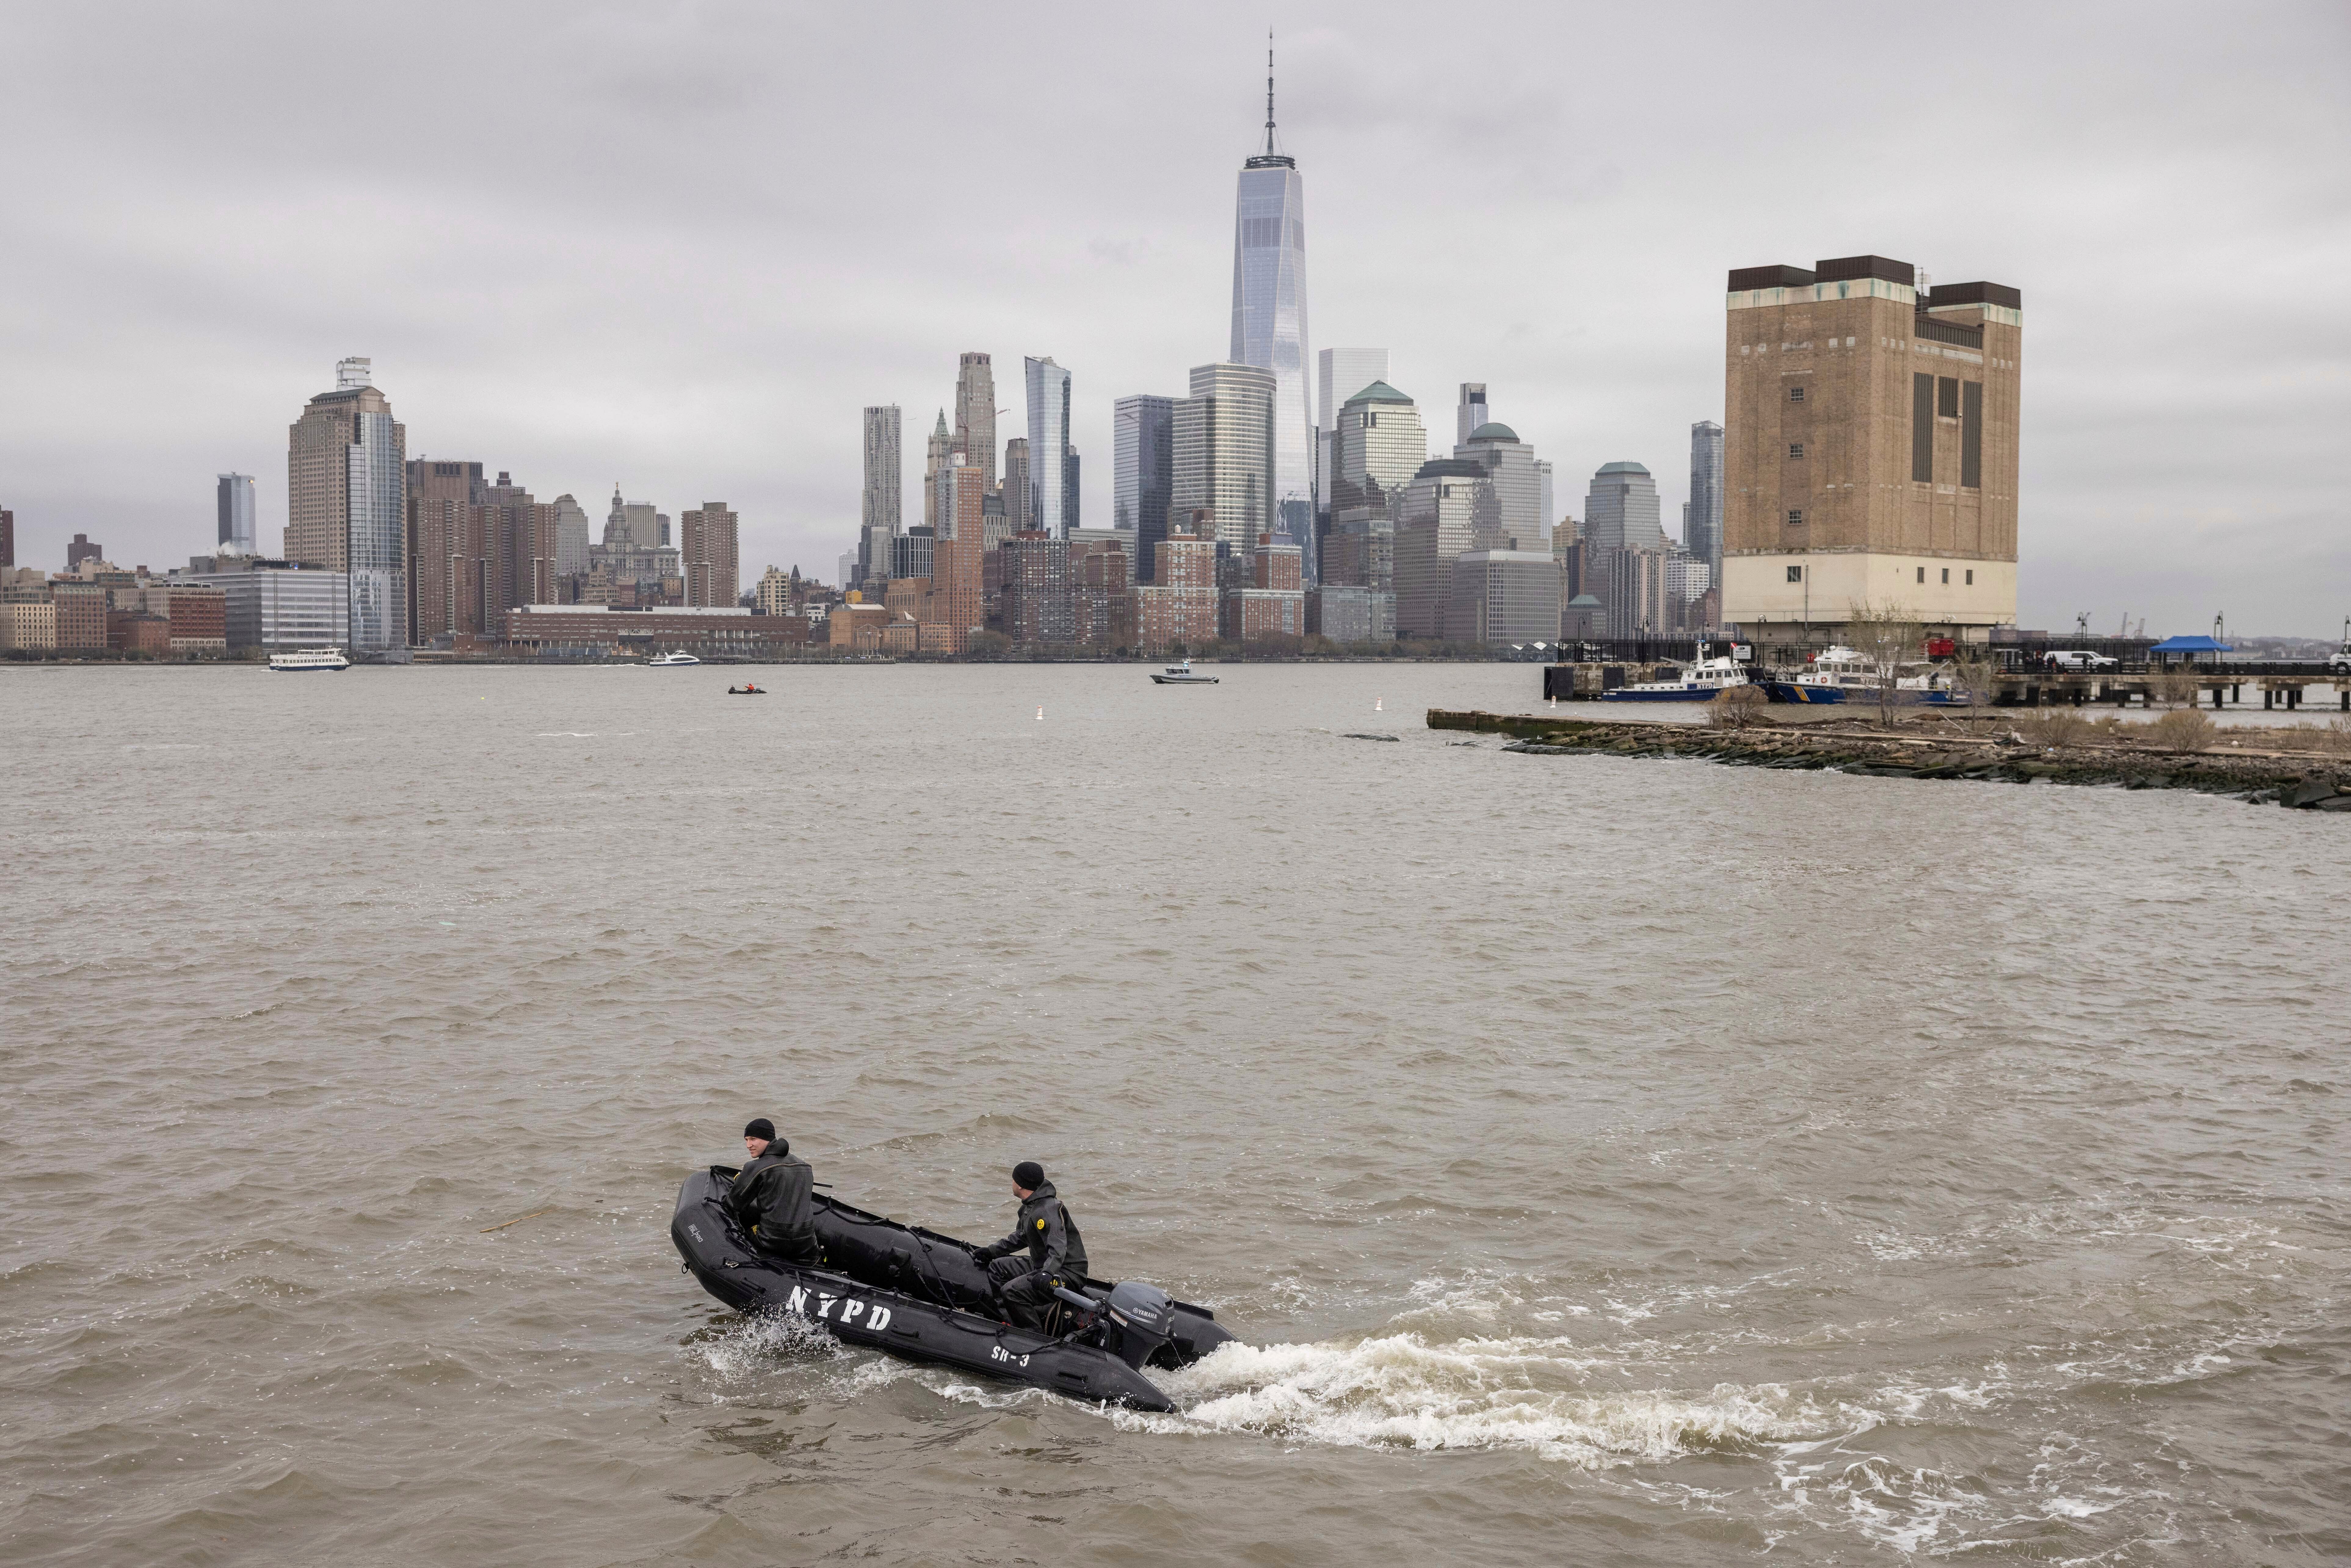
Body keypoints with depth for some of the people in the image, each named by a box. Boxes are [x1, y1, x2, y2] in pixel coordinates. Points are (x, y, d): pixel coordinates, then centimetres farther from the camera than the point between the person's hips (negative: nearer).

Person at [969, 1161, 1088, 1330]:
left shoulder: (1047, 1211, -23)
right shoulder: (1030, 1206, 11)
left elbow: (1058, 1248, -35)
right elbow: (1021, 1238, 26)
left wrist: (1047, 1274, -50)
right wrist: (991, 1251, 20)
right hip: (1044, 1266, 11)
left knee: (1012, 1290, -27)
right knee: (997, 1267, 15)